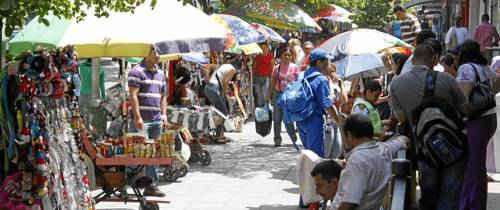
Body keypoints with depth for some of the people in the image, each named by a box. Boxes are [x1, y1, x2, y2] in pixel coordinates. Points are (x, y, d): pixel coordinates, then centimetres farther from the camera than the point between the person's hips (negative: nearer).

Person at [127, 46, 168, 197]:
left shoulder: (160, 73, 17)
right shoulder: (137, 71, -6)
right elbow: (133, 95, -13)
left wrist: (164, 115, 10)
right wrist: (138, 117, -19)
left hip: (156, 120, 7)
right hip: (141, 120, -7)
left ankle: (152, 185, 13)